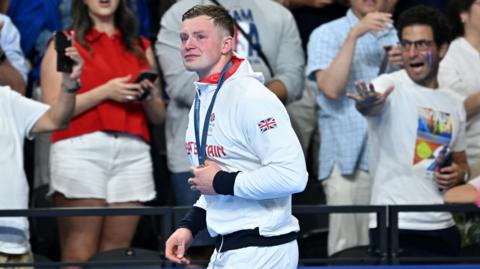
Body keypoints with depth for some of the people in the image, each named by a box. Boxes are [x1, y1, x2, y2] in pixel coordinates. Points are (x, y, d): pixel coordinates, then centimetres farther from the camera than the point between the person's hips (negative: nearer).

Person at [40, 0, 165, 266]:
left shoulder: (141, 48, 21)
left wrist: (149, 96, 0)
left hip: (133, 152, 4)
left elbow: (158, 116, 21)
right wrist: (105, 92, -10)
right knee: (79, 254, -11)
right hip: (81, 151, -4)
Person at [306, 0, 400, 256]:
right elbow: (331, 88, -10)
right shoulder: (327, 34, 5)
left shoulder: (400, 36, 17)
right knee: (348, 252, -9)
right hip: (349, 159, -3)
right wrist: (353, 35, -14)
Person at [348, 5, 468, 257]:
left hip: (442, 228, 6)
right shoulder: (389, 86, -5)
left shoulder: (454, 103, 14)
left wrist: (459, 173, 2)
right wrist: (367, 103, -53)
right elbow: (367, 106, -29)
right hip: (395, 227, -6)